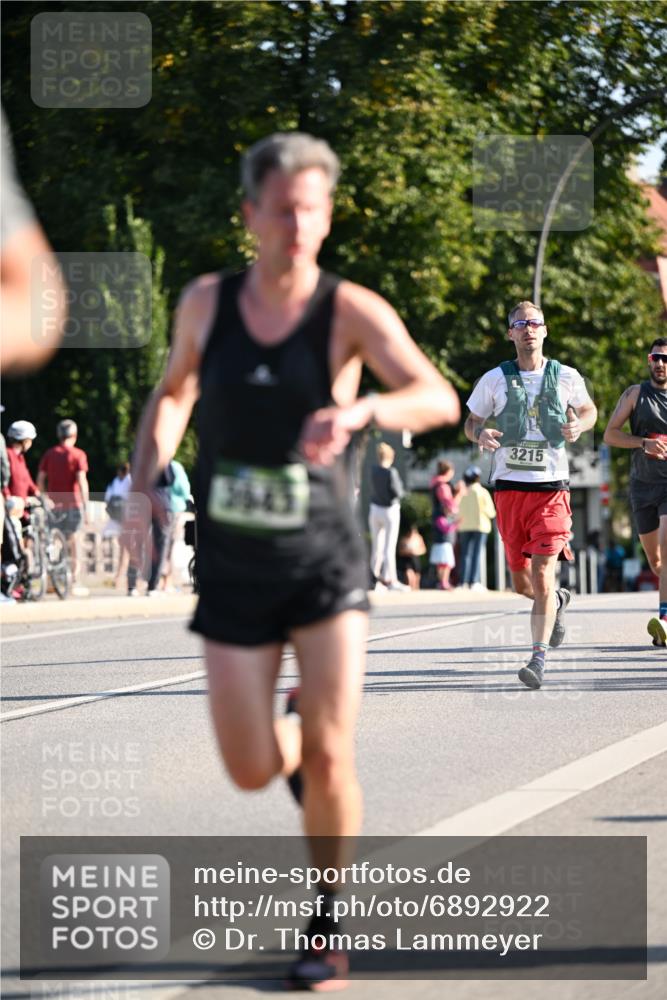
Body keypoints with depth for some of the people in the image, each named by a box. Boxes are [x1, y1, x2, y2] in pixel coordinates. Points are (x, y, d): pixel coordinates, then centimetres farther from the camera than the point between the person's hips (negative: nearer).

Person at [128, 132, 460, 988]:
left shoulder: (351, 311, -11)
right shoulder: (206, 302, -1)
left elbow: (439, 401, -25)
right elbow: (173, 392, 19)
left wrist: (361, 411, -44)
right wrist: (145, 483, 3)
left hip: (325, 562, -2)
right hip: (232, 569, 2)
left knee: (329, 755, -11)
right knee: (252, 772, -1)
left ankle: (328, 919, 12)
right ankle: (291, 742, 38)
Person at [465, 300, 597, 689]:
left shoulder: (566, 377, 3)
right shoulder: (495, 380, 3)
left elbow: (589, 409, 21)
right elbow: (471, 422, 13)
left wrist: (579, 425, -3)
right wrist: (480, 435, -11)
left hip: (552, 486, -2)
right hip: (509, 485, 2)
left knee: (542, 574, -14)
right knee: (521, 582, 8)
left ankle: (539, 659, -10)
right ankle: (558, 600, 42)